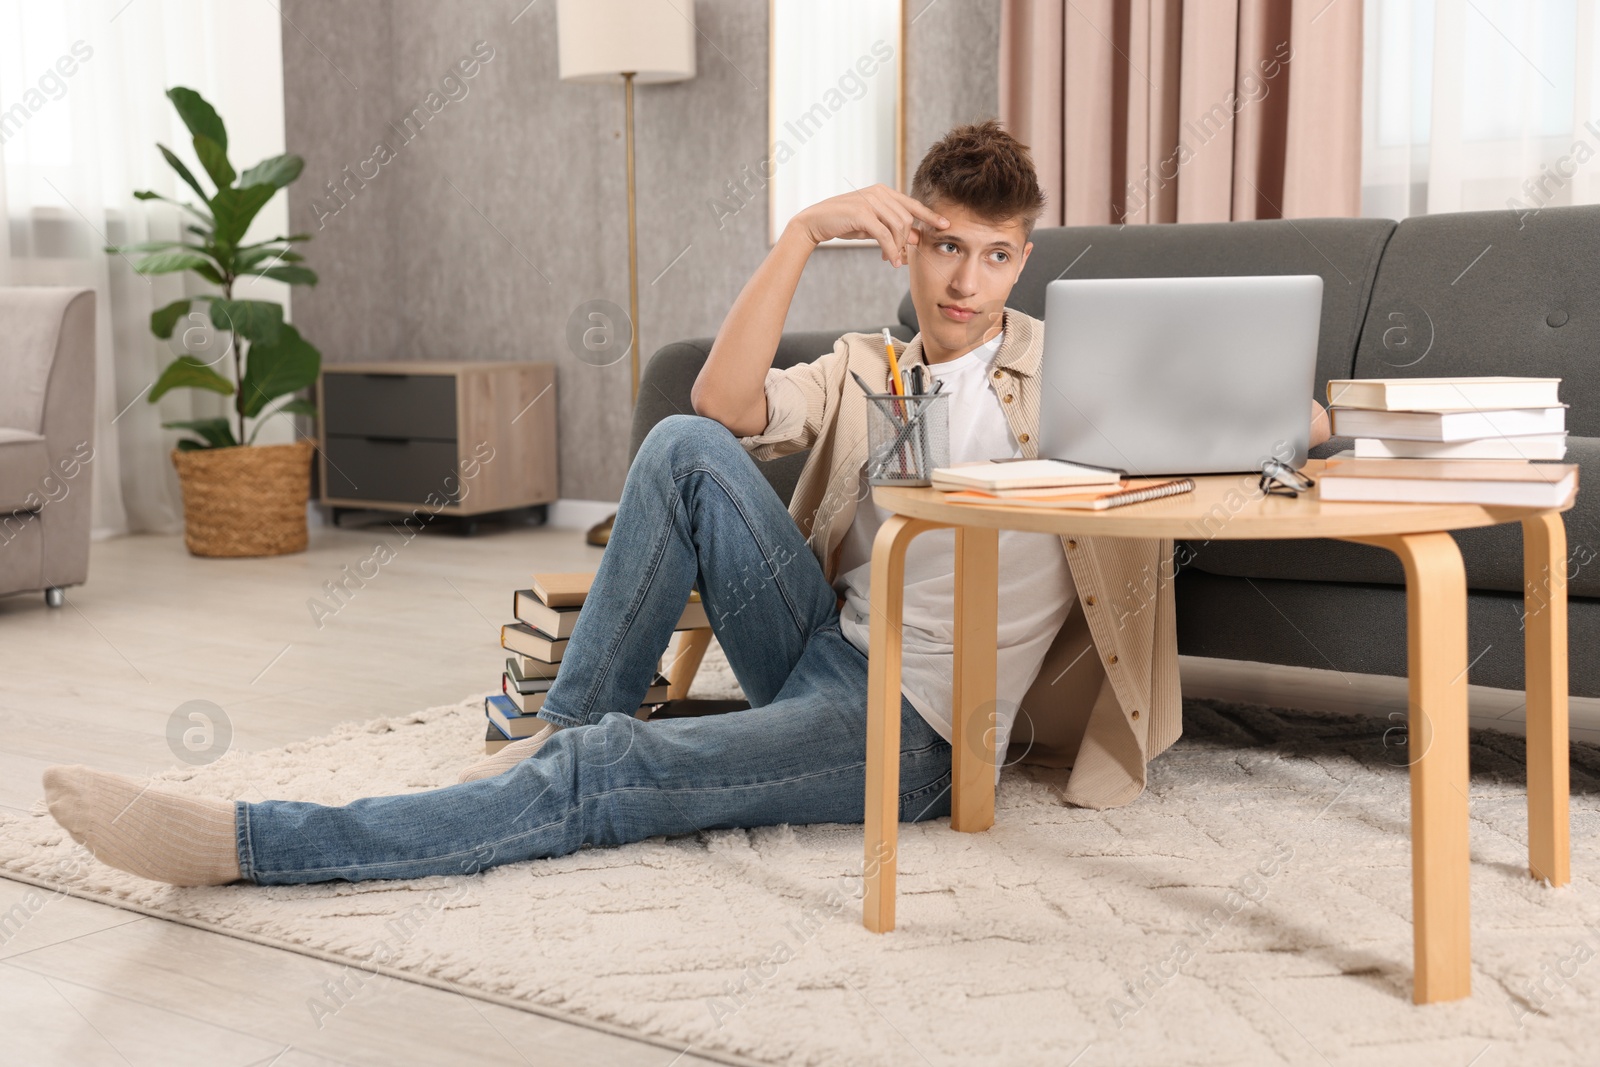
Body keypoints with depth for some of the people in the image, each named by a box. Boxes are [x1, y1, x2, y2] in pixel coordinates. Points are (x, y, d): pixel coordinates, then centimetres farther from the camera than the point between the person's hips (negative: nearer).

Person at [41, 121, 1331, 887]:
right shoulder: (861, 369, 15)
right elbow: (726, 407, -7)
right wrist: (806, 230, -14)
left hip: (912, 728, -4)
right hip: (823, 649, 4)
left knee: (605, 778, -24)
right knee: (683, 448, -18)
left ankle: (249, 841, -26)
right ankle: (563, 723, -12)